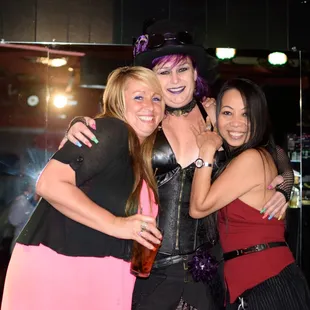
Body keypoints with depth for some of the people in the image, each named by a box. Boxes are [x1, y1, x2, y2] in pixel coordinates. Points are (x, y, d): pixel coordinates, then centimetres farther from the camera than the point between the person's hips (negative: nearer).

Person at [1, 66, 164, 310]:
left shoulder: (140, 155, 13)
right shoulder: (111, 130, -13)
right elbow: (50, 184, -22)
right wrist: (115, 224, -21)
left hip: (100, 276, 9)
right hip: (58, 267, -8)